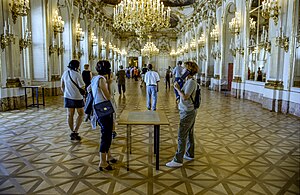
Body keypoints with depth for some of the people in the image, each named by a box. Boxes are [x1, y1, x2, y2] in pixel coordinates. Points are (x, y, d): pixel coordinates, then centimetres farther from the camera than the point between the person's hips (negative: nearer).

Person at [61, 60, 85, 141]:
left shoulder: (65, 73, 4)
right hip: (77, 97, -6)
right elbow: (82, 87, -17)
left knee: (70, 115, 11)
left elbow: (62, 86, 13)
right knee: (81, 114, 8)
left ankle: (73, 132, 17)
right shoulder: (77, 74, -16)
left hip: (68, 97, 6)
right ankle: (75, 132, -2)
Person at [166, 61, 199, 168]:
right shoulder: (189, 81, 12)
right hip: (190, 111, 11)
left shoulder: (191, 82, -18)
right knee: (189, 134, 19)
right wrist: (179, 88, 5)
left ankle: (178, 160, -1)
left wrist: (178, 88, -15)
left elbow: (185, 97, -24)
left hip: (187, 112, -11)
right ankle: (190, 154, 33)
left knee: (182, 136, -7)